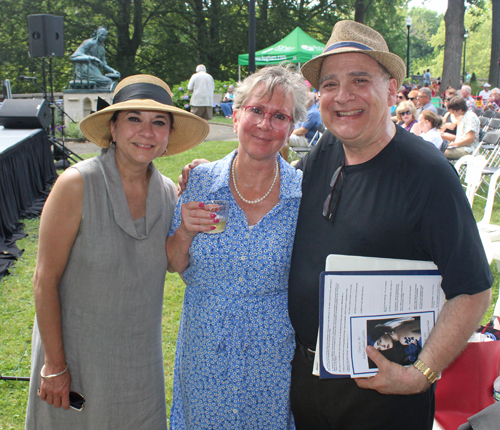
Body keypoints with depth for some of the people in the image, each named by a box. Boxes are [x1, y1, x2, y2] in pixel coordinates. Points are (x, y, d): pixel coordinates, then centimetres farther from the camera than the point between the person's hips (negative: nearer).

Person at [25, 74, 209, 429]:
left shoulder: (168, 191, -3)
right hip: (76, 356, -4)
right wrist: (55, 366, -12)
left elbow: (170, 263, 4)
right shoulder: (77, 184, -18)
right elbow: (45, 280, -14)